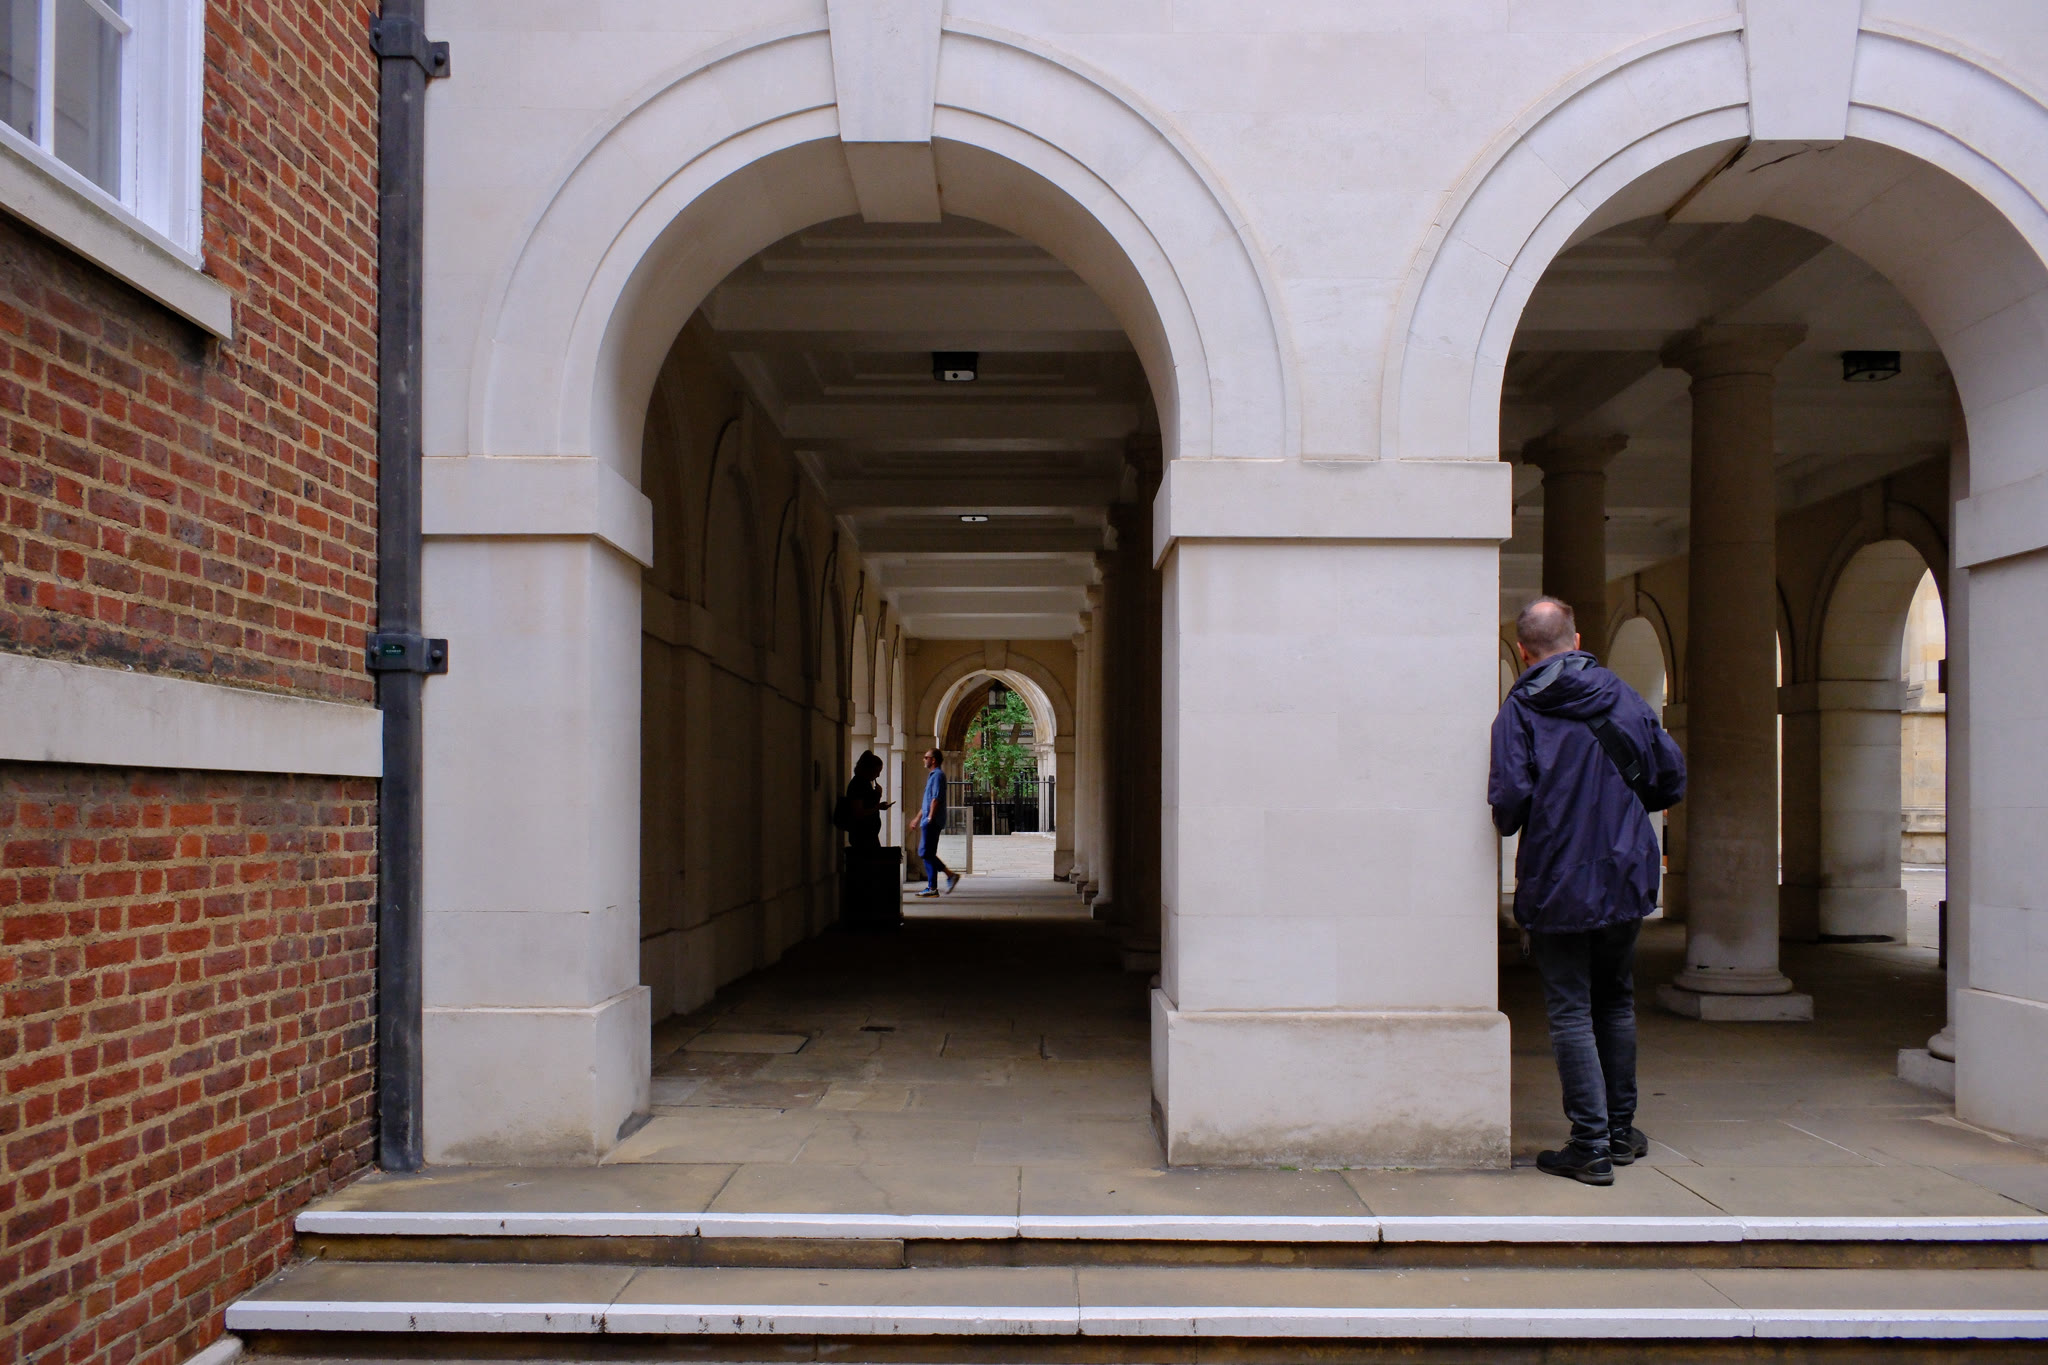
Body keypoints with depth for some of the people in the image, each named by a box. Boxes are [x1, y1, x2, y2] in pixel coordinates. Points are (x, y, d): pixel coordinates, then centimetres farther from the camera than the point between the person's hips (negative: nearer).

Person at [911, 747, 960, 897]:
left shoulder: (938, 775, -11)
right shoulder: (932, 775, 21)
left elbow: (936, 799, -19)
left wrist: (930, 818, -23)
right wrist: (918, 817, 29)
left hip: (933, 822, -10)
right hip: (929, 822, 10)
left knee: (926, 853, -12)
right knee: (927, 854, 8)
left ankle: (950, 875, -9)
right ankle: (932, 887, 7)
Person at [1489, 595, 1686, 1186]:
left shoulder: (1519, 711, -8)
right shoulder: (1623, 697, 4)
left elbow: (1509, 798, -18)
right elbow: (1671, 778, 7)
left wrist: (1508, 826, 4)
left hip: (1556, 886, -4)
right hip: (1625, 879, 4)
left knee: (1571, 1012, 2)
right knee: (1616, 1004, 18)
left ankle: (1590, 1144, 0)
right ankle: (1621, 1131, 26)